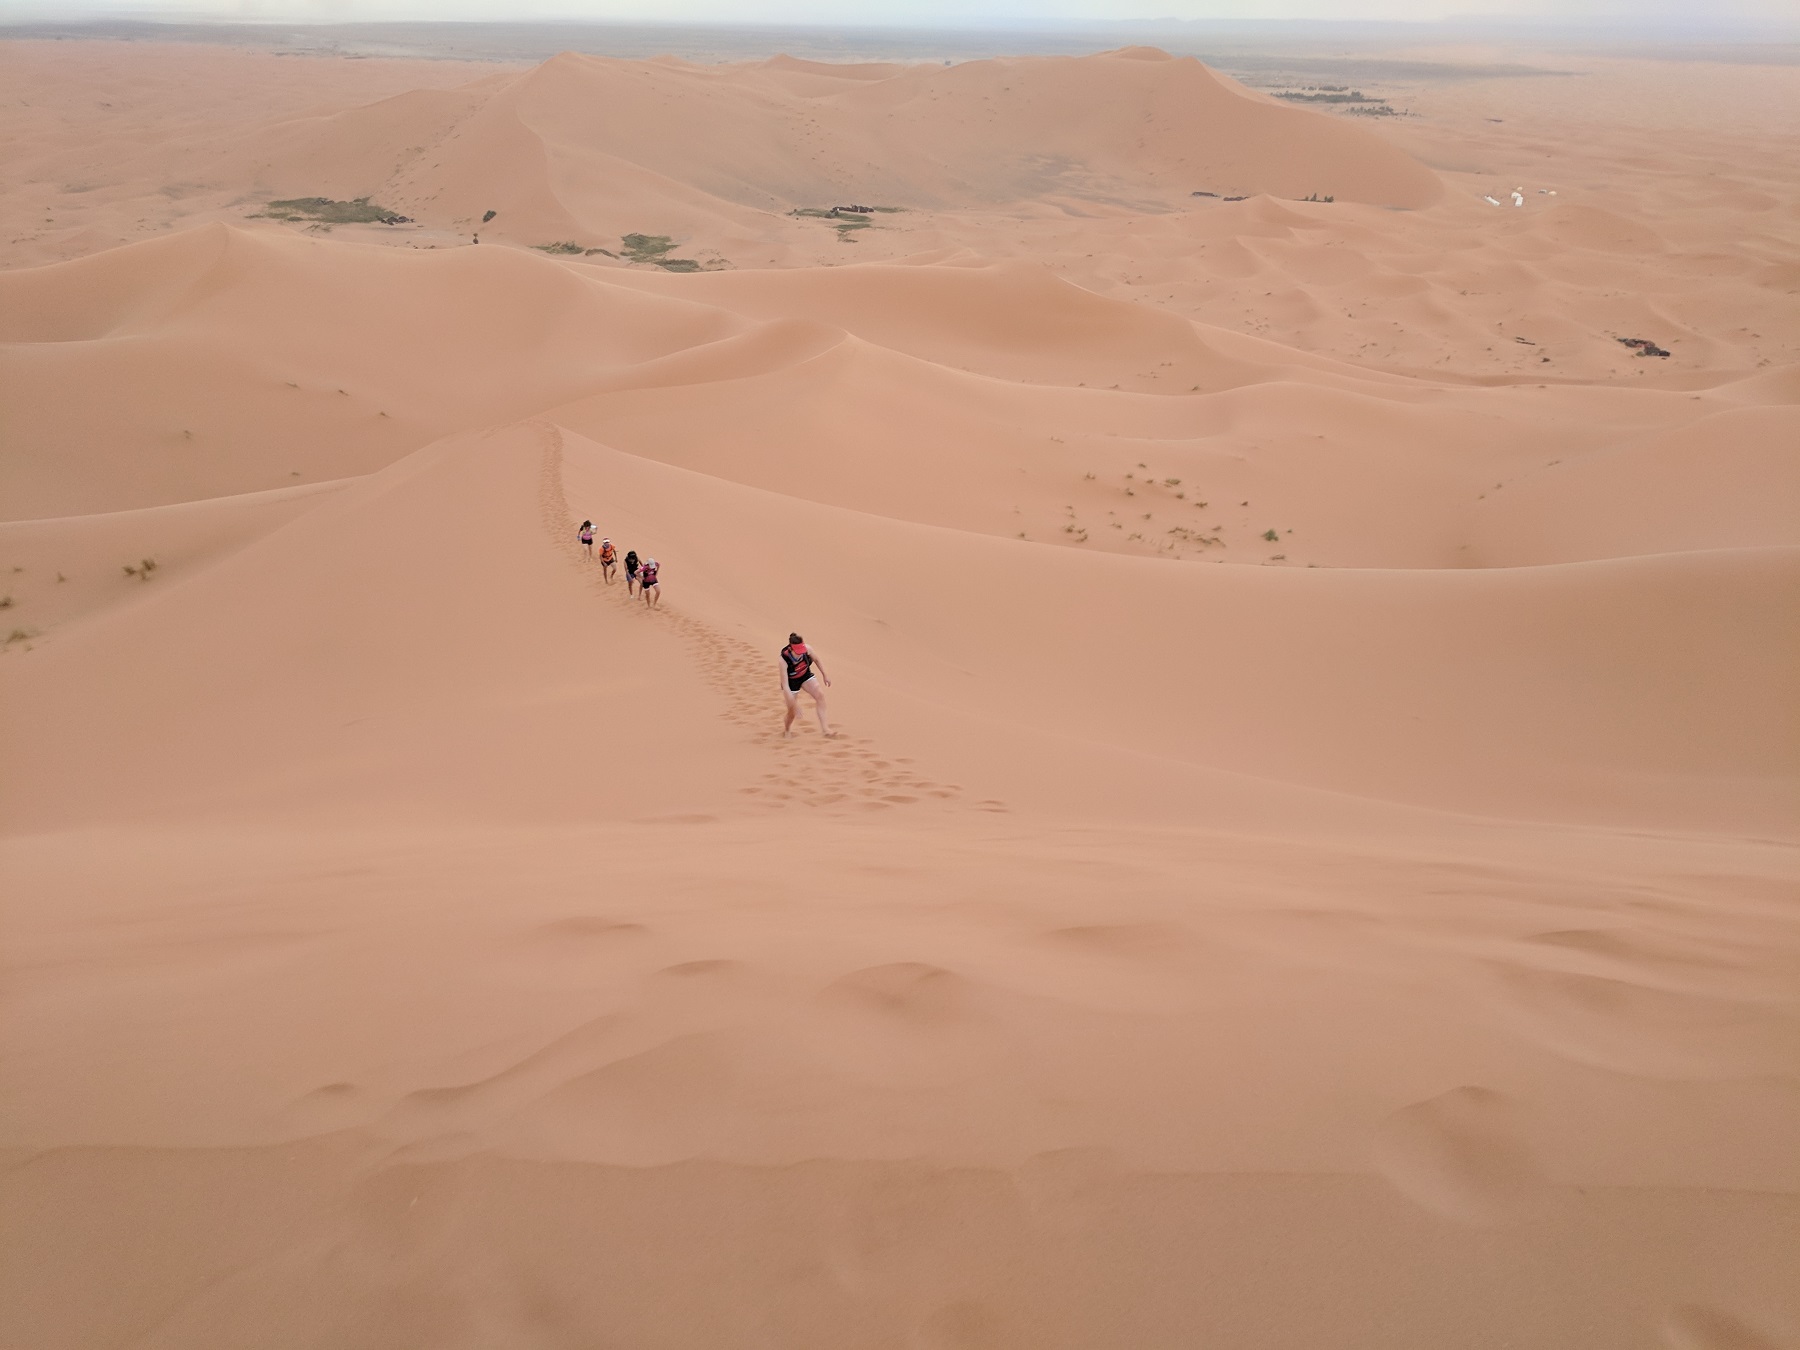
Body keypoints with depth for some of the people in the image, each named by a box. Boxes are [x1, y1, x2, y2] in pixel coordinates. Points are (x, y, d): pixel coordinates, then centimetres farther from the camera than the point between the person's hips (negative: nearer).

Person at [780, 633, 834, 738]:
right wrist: (793, 703, -40)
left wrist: (825, 675, 4)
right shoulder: (784, 660, -39)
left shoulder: (807, 649, -30)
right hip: (791, 681, -3)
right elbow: (785, 685, -38)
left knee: (820, 695, -18)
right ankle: (786, 730, 34)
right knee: (792, 710, 2)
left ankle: (824, 727, -15)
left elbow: (817, 660, -4)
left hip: (806, 675, 3)